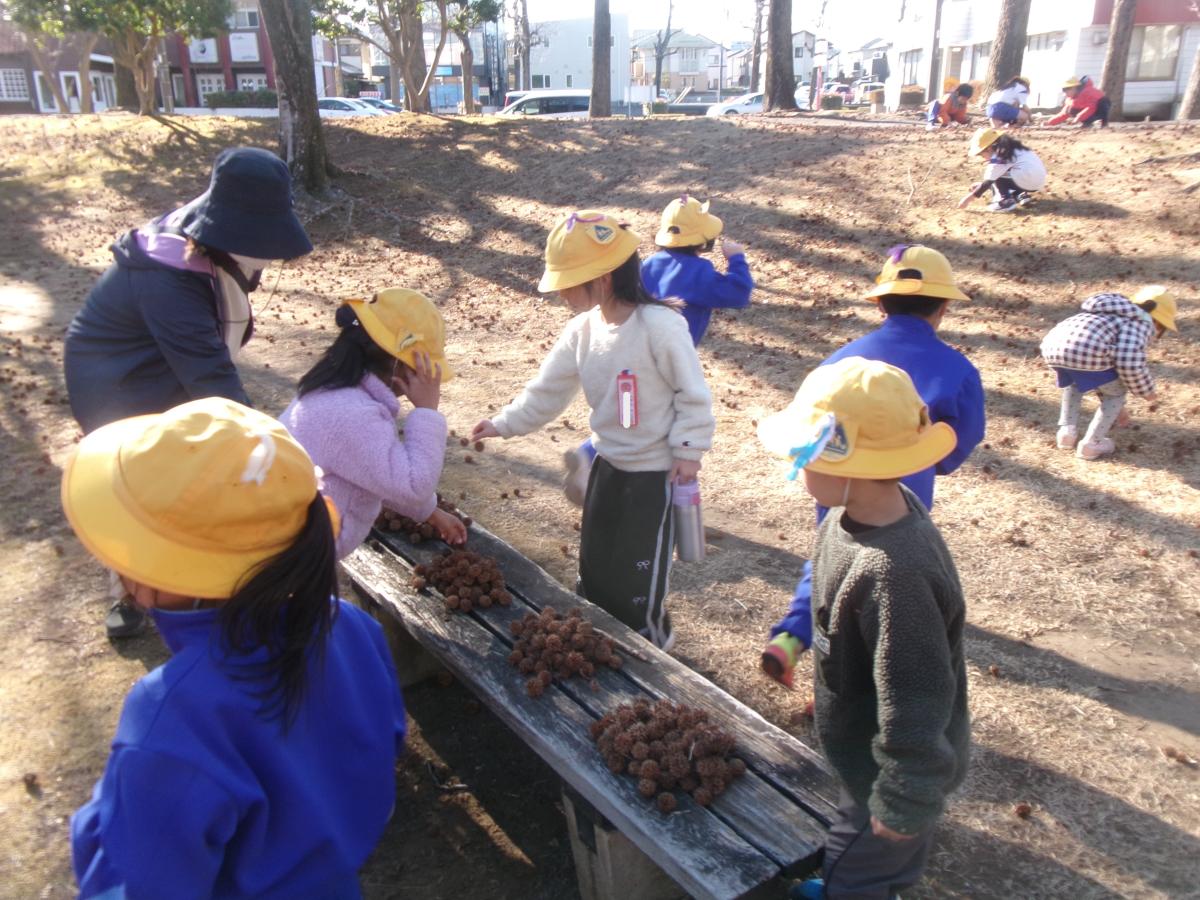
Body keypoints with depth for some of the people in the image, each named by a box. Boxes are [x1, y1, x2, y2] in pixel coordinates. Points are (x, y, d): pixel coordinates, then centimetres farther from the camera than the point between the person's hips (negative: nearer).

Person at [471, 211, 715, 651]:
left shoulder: (660, 326, -24)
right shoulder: (583, 330, -3)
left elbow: (693, 393, -17)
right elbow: (548, 389, 3)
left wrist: (688, 450, -15)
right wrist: (504, 424, -3)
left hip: (655, 471, -7)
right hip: (608, 464, 7)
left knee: (639, 572, 5)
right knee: (594, 563, 18)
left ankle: (649, 644, 31)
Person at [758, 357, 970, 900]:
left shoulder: (894, 571, -41)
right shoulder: (863, 511, -12)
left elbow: (913, 703, -33)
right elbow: (828, 590, 7)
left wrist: (903, 805, -21)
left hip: (886, 771, -8)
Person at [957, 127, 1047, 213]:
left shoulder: (998, 157, -12)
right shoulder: (1010, 148, 17)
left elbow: (989, 181, -11)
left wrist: (968, 199, -7)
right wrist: (981, 183, 26)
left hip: (1027, 181, -10)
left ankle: (1006, 201, -12)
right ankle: (1021, 195, 12)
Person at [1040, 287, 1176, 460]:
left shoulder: (1114, 318, 40)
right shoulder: (1142, 322, 13)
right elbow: (1129, 365, -6)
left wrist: (1114, 406, 59)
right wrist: (1146, 391, 13)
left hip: (1052, 347, 7)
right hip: (1084, 352, -7)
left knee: (1073, 380, 39)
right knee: (1117, 393, 20)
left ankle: (1067, 430, 28)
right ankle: (1091, 444, 18)